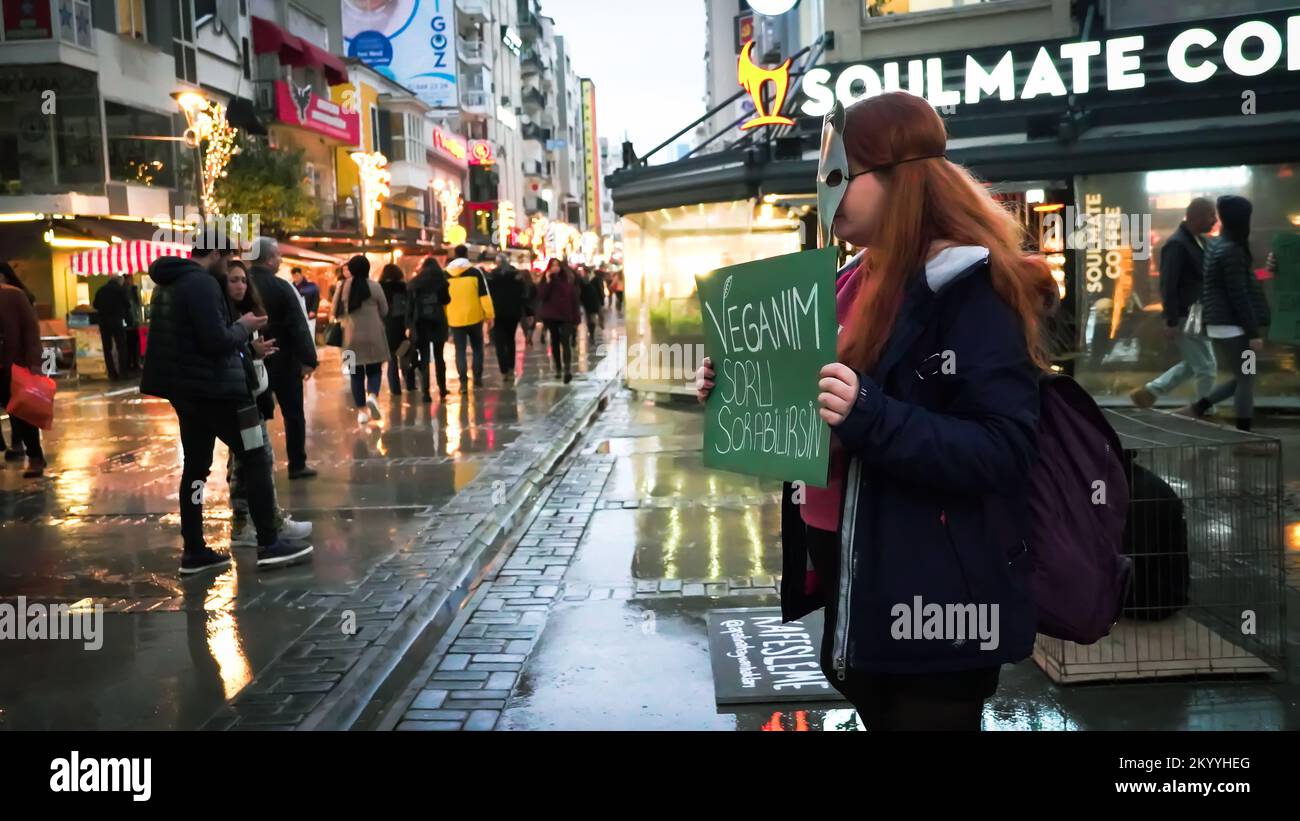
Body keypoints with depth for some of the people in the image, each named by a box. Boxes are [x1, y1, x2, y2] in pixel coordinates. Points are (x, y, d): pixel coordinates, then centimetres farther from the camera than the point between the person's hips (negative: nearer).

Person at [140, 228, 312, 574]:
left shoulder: (166, 284, 15)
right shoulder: (202, 284, -17)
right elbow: (217, 342, -24)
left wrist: (247, 345, 17)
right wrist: (244, 326, -5)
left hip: (184, 387, 9)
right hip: (213, 388, -9)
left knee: (195, 465, 12)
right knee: (255, 458, -1)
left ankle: (194, 551, 14)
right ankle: (269, 544, 0)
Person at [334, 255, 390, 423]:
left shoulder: (342, 287, -2)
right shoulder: (374, 286, -7)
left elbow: (336, 312, 5)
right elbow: (384, 311, 2)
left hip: (352, 335, 2)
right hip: (373, 335, -1)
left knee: (356, 373, 9)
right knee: (374, 369, 9)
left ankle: (361, 411, 8)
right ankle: (372, 396, -19)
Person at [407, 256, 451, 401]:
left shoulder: (415, 282, 4)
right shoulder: (440, 280, 1)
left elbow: (410, 305, -1)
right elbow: (446, 300, 5)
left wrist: (409, 325, 0)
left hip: (420, 324, 0)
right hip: (438, 322, 0)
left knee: (424, 359, -1)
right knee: (439, 356, 15)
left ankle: (425, 393, -8)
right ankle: (442, 389, 19)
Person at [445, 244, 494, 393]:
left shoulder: (446, 275, 3)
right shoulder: (475, 272, -4)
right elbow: (484, 295, -6)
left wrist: (443, 318, 16)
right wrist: (489, 314, -1)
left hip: (455, 319, 1)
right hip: (474, 317, -1)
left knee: (460, 350, 4)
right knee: (477, 348, 15)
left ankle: (463, 382, -4)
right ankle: (477, 377, 13)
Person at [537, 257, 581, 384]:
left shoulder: (568, 279, 0)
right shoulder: (546, 279, 1)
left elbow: (574, 299, 2)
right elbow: (542, 295, -14)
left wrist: (575, 318, 0)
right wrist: (547, 281, -22)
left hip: (566, 315, -2)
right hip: (551, 315, 2)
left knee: (565, 342, -11)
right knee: (555, 341, 11)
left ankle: (567, 370, -20)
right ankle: (558, 368, 20)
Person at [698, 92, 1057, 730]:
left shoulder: (975, 292, -16)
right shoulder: (856, 282, 10)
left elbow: (1001, 453, -24)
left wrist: (869, 416, -35)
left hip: (937, 604, -8)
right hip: (853, 585, 8)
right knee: (875, 714, 20)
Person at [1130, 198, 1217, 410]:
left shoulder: (1199, 241, 10)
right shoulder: (1177, 244, -18)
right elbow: (1168, 285, -21)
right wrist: (1171, 322, -21)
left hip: (1196, 316, 9)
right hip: (1184, 317, -9)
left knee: (1194, 364, 18)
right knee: (1206, 367, 0)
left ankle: (1148, 392, 22)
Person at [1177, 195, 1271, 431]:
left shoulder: (1216, 245, 11)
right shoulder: (1232, 250, -16)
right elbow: (1239, 296, -19)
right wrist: (1254, 332, -17)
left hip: (1222, 325, 9)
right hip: (1232, 327, -9)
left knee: (1242, 378, 15)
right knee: (1246, 380, -2)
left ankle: (1195, 410, 14)